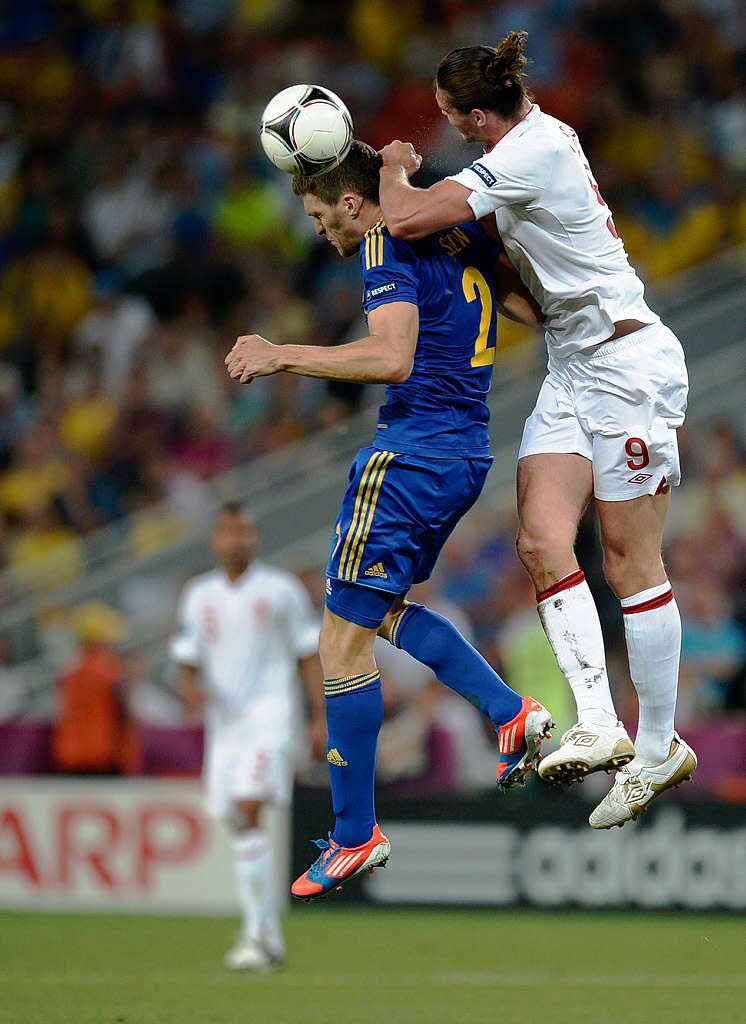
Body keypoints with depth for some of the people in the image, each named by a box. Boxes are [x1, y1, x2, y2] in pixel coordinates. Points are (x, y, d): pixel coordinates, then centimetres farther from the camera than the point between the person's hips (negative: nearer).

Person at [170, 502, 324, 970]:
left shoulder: (281, 590, 2)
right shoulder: (199, 595, 12)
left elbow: (309, 656, 5)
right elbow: (187, 660, 14)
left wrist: (321, 718, -1)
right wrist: (191, 687, -9)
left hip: (269, 718, -5)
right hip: (224, 721, 5)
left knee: (248, 814, -20)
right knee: (240, 827, 6)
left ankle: (259, 934, -20)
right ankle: (269, 935, 17)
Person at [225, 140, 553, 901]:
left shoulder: (389, 246, -13)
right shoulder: (461, 236, 12)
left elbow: (392, 358, -26)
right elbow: (539, 308, 18)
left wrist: (280, 356, -22)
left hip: (412, 454, -10)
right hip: (467, 453, 10)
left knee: (342, 642, -4)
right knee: (382, 609, 26)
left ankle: (355, 836, -1)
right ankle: (513, 714, 15)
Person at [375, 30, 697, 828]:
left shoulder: (526, 156, -20)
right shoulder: (541, 131, 9)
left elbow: (405, 221, -24)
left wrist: (394, 168, -4)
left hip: (624, 363, -9)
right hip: (573, 366, 9)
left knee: (630, 561, -3)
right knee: (541, 542, -7)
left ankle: (658, 747, 6)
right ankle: (598, 726, -11)